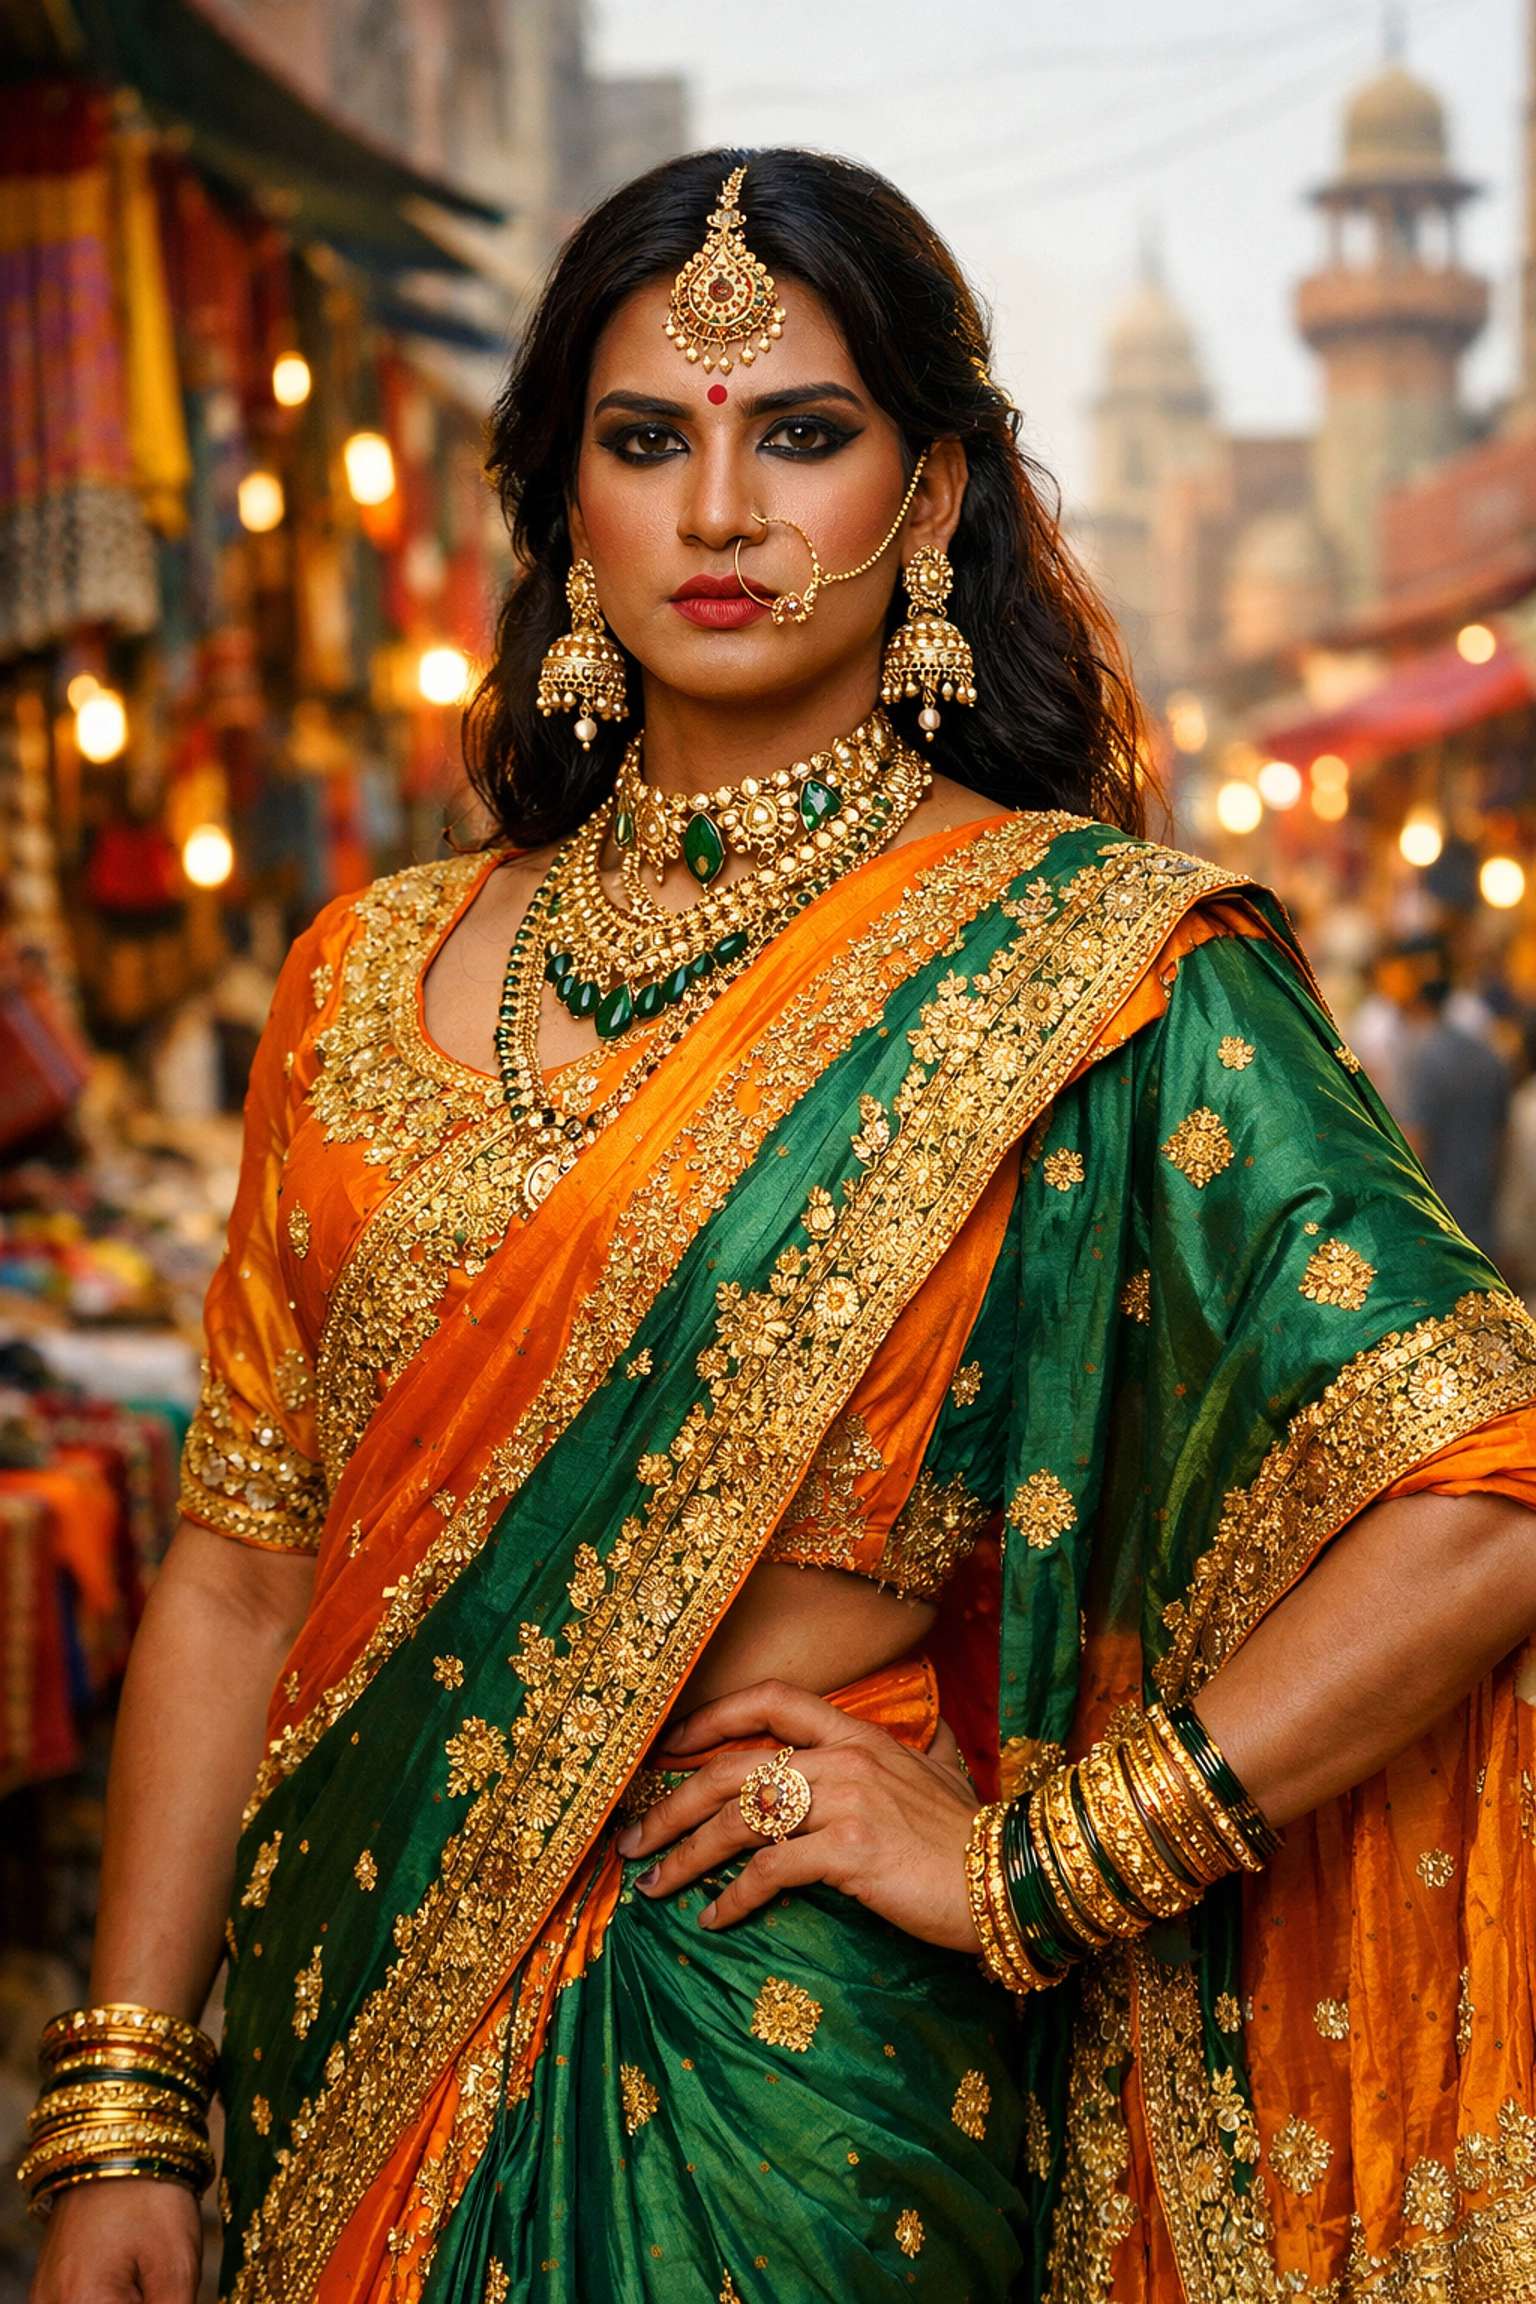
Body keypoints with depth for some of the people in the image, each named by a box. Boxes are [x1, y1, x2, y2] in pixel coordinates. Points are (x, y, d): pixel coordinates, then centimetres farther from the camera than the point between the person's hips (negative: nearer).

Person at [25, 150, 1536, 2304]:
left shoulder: (1095, 966, -9)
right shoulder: (382, 976, 5)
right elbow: (243, 1566, 5)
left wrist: (1029, 1864, -15)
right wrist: (121, 2111, 1)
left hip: (788, 2057, -4)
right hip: (345, 2033, 5)